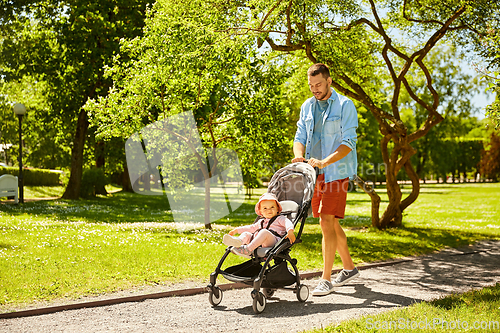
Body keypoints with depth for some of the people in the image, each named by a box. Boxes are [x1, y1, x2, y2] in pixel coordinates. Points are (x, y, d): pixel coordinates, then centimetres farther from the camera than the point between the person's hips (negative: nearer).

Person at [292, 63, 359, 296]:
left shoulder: (345, 106, -6)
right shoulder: (307, 107, 12)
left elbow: (348, 143, -13)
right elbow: (300, 137, 9)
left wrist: (324, 162, -25)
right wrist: (300, 156, -13)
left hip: (336, 173, -6)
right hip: (314, 173, 6)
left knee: (327, 222, -13)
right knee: (331, 223, 13)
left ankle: (326, 279, -8)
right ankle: (349, 268, 29)